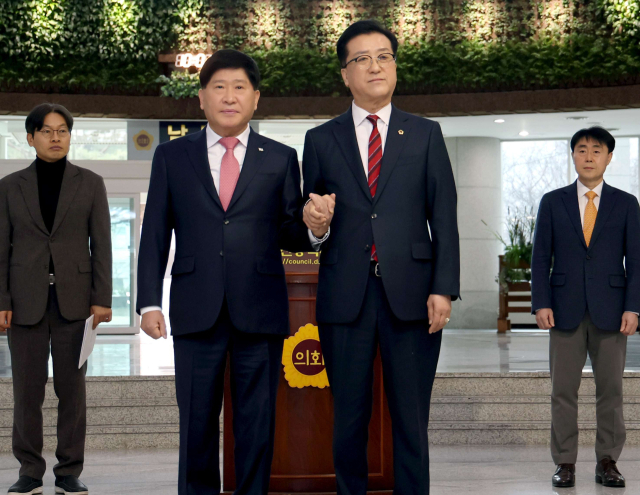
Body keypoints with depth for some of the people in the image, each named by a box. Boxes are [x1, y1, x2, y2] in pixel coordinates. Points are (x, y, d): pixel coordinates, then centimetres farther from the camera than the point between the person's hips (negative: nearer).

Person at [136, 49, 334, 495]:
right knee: (197, 422, 8)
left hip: (260, 309, 0)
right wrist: (150, 302, 0)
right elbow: (155, 235, 7)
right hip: (196, 309, 0)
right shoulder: (172, 157, 9)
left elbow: (288, 236, 6)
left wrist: (315, 228, -16)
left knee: (258, 422, 7)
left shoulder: (281, 159, 8)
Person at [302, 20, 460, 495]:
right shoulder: (321, 140, 11)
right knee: (349, 417, 7)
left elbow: (444, 217, 4)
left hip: (410, 294, 0)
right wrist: (313, 223, -11)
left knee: (411, 417, 4)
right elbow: (310, 220, 13)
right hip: (346, 295, 1)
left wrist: (444, 289, -5)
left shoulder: (426, 134, 10)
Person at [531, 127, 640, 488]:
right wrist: (541, 303, -6)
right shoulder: (553, 202, 7)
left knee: (611, 390, 4)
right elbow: (541, 258, 5)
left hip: (611, 310, 0)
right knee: (563, 391, 2)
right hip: (566, 310, 0)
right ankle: (565, 463, 9)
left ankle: (608, 462, 14)